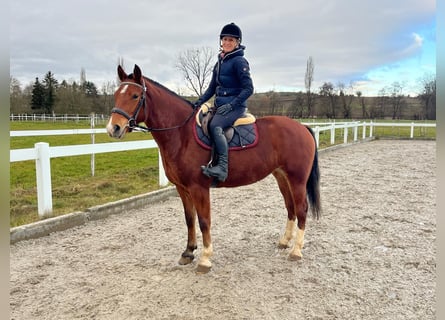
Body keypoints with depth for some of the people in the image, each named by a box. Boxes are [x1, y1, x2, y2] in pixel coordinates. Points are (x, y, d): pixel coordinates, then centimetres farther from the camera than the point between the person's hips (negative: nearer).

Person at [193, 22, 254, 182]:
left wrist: (231, 105, -22)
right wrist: (199, 102, 6)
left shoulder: (239, 61, -8)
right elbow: (212, 88, 20)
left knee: (215, 126, -32)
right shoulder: (219, 62, 16)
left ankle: (222, 167, -34)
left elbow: (248, 88, -13)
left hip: (235, 106, -9)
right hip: (220, 105, 9)